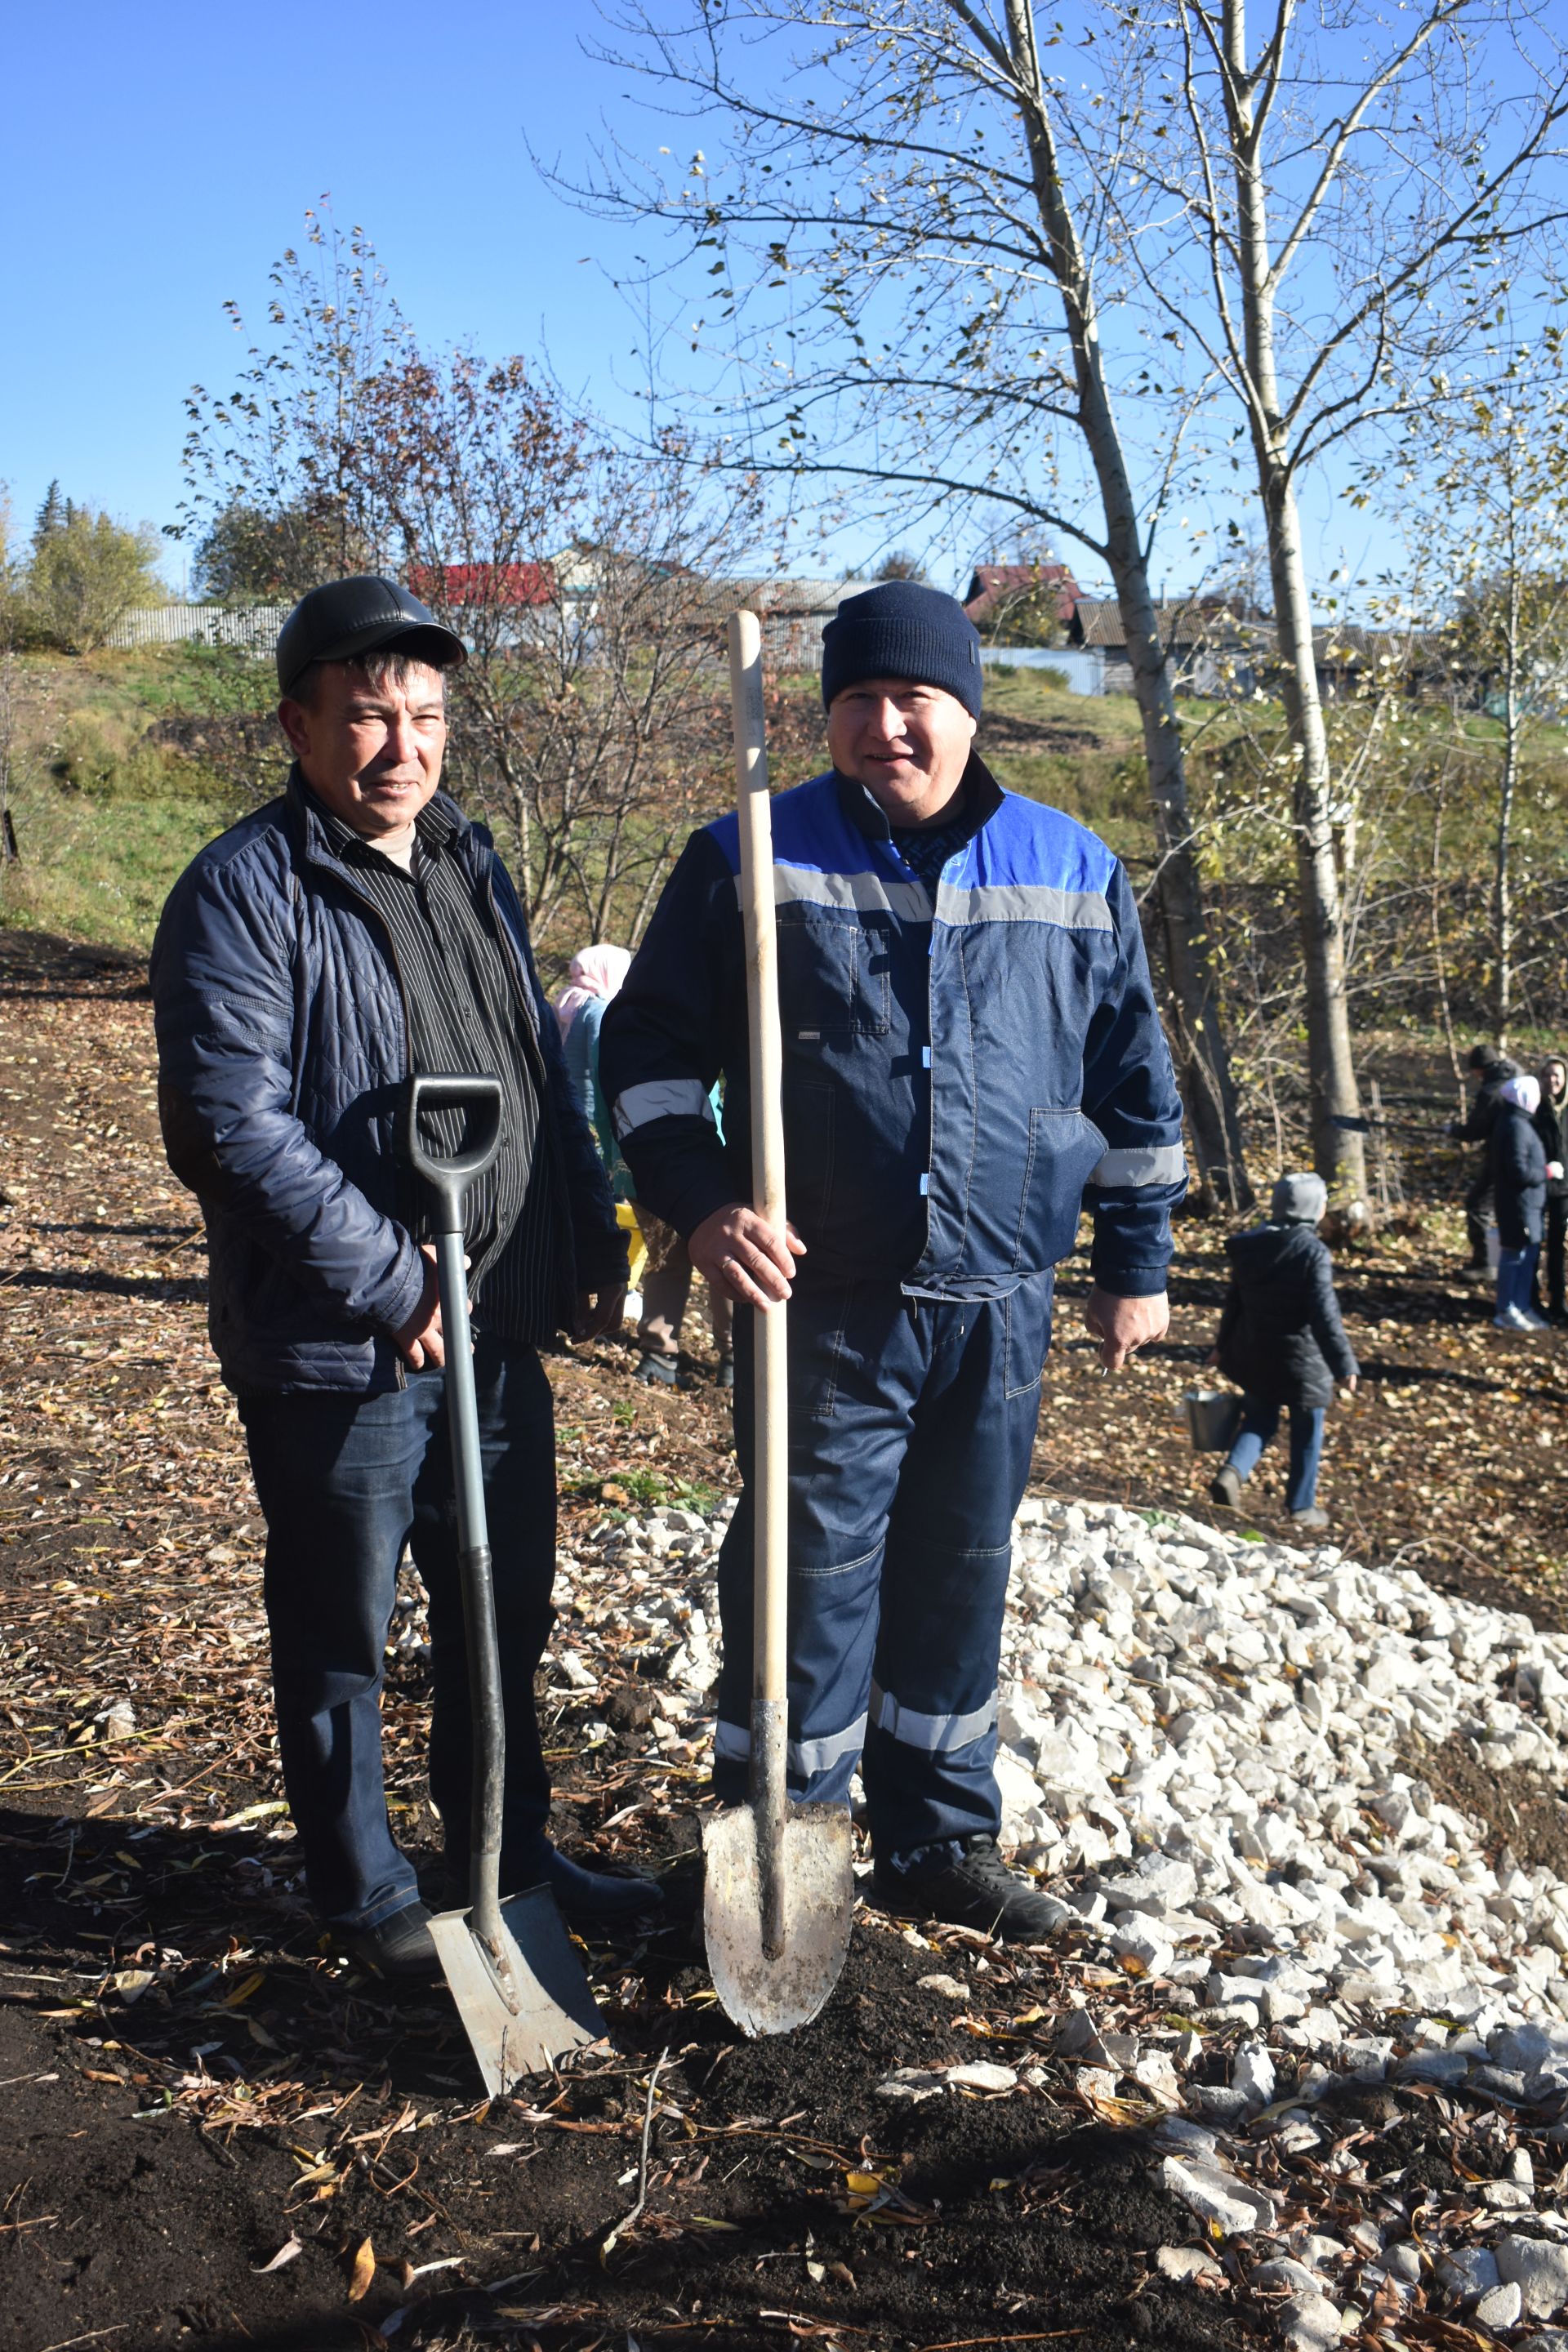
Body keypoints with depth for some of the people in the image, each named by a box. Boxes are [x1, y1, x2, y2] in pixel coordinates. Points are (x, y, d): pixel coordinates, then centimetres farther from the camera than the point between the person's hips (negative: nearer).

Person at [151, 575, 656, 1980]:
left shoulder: (469, 866, 12)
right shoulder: (245, 890, -12)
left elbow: (544, 1069, 18)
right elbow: (235, 1123, -20)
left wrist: (593, 1236, 10)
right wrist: (390, 1284, -20)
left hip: (500, 1325, 7)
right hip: (339, 1347, -7)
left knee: (508, 1605, 19)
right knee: (341, 1638, 9)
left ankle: (511, 1852, 38)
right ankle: (369, 1900, 28)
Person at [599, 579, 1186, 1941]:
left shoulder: (1075, 874, 6)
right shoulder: (752, 861, -2)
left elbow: (1134, 1085, 14)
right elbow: (649, 1048, 2)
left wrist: (1136, 1265, 14)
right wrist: (702, 1201, -13)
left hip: (1000, 1307, 3)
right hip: (821, 1303, -3)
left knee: (960, 1582, 14)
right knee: (809, 1576, 2)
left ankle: (940, 1843, 32)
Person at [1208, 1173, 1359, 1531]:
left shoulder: (1251, 1245, 1)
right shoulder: (1313, 1252, -18)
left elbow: (1234, 1300, 10)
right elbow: (1325, 1314, -21)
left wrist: (1224, 1346, 22)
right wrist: (1344, 1364, -17)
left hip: (1253, 1353, 5)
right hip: (1301, 1357, -5)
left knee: (1258, 1420, 19)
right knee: (1306, 1433, 12)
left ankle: (1233, 1471, -6)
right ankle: (1301, 1507, 21)